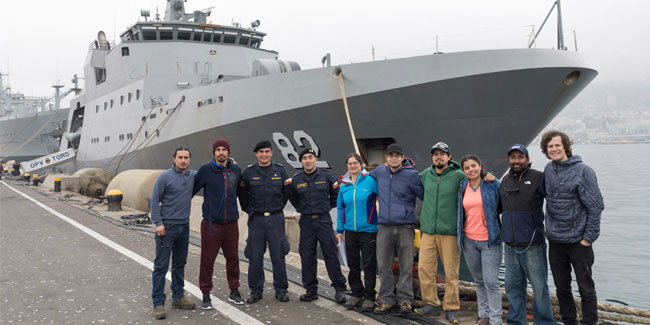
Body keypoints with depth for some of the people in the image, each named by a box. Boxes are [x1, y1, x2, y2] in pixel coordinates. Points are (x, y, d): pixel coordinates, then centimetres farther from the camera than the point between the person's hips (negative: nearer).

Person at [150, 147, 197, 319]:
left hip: (184, 227, 6)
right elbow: (154, 200, -8)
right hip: (166, 227, -6)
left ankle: (178, 297, 25)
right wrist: (158, 223, -14)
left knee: (180, 264, 14)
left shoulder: (193, 176, 6)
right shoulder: (165, 177, -8)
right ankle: (158, 303, 1)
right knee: (161, 266, -4)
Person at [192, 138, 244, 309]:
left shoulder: (236, 170, 6)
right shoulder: (205, 170, -4)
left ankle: (234, 292, 22)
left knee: (233, 258, 9)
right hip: (211, 223, -3)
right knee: (207, 260, 1)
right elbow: (192, 189, 0)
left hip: (231, 223, 3)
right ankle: (206, 295, 13)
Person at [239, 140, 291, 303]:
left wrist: (278, 208, 9)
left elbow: (286, 191, 14)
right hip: (256, 219, 0)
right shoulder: (249, 172, 1)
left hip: (276, 219, 0)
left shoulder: (280, 171, 5)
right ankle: (255, 290, 16)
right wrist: (248, 209, 6)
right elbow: (242, 193, 11)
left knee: (278, 255, 3)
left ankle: (281, 289, 15)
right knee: (255, 256, 3)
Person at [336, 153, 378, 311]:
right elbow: (340, 208, 15)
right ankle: (356, 293, 26)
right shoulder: (344, 185, 8)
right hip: (350, 231, 5)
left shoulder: (370, 180, -7)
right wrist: (340, 229, 13)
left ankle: (369, 297, 13)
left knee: (369, 264, 2)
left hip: (368, 229, -5)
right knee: (353, 264, 12)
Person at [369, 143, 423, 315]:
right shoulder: (380, 171, 8)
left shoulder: (412, 175, -6)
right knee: (384, 265, 7)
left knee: (406, 266, 2)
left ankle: (405, 299, 13)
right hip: (384, 226, 4)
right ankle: (387, 299, 18)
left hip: (405, 226, -4)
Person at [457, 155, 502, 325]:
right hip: (469, 240, 4)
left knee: (491, 282, -7)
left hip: (489, 240, -4)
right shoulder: (463, 187, 7)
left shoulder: (494, 184, -5)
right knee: (479, 281, 14)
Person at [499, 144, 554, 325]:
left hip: (532, 246, -5)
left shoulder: (538, 178, -5)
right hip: (509, 246, 5)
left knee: (540, 288, 0)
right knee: (513, 287, 12)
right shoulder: (505, 180, 13)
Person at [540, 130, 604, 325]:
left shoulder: (583, 171, -10)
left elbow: (596, 206, -11)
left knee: (586, 288, 5)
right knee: (562, 287, 14)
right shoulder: (548, 170, 6)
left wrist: (589, 238, -13)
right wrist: (550, 228, 11)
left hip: (578, 241, -5)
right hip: (555, 241, 5)